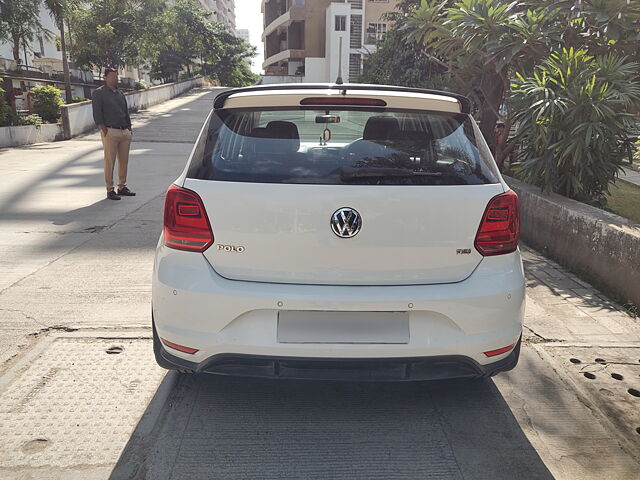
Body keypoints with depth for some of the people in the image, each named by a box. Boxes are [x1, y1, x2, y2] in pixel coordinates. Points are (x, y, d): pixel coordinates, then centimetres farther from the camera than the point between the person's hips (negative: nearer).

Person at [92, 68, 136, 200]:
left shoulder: (120, 93, 21)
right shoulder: (99, 93, 1)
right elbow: (97, 115, -6)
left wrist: (129, 129, 15)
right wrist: (105, 131, -14)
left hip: (125, 131, 6)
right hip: (110, 131, -6)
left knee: (124, 161, 8)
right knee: (109, 161, -4)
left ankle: (122, 187, 18)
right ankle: (110, 190, 0)